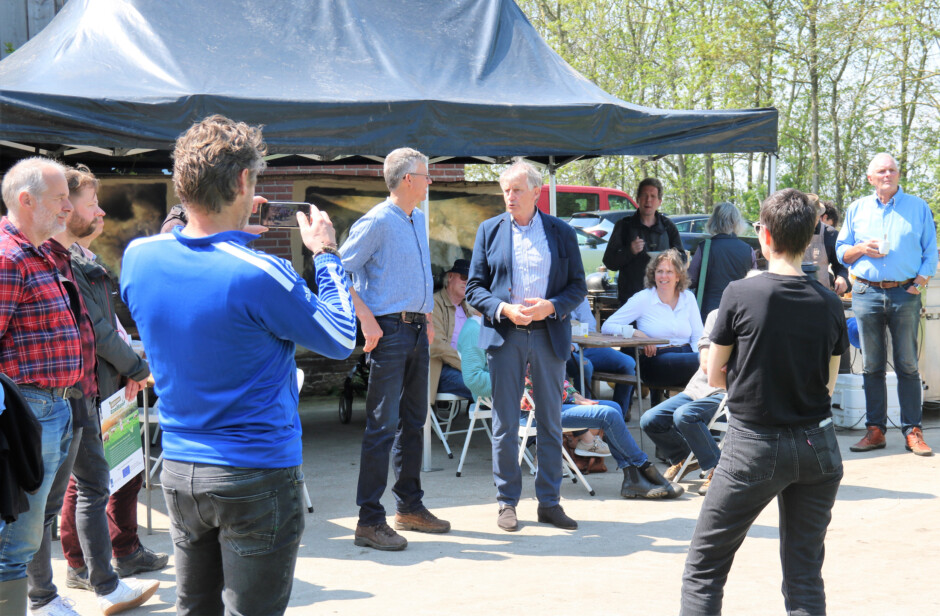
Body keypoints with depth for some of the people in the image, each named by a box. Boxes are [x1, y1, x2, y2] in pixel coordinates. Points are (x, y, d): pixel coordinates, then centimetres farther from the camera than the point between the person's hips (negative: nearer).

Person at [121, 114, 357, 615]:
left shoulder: (138, 256, -5)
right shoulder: (259, 274, -23)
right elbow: (340, 341, -8)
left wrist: (230, 228, 14)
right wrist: (325, 254, 2)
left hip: (177, 470, 6)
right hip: (257, 476, -6)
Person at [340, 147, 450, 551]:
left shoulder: (418, 220, 15)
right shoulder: (377, 222, -12)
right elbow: (341, 270, -15)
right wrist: (366, 319, -19)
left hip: (417, 331, 9)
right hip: (390, 331, -9)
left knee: (414, 420, 14)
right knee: (382, 425, -9)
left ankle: (410, 506, 25)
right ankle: (370, 521, -5)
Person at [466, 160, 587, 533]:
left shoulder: (562, 232, 6)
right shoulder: (489, 230, 7)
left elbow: (578, 286, 5)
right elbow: (474, 287, 5)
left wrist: (550, 306, -13)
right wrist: (503, 309, -13)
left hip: (549, 334, 1)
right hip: (504, 334, 0)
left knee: (551, 421, 6)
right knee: (505, 423, 2)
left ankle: (549, 501, 16)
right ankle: (507, 502, 13)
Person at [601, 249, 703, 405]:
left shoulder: (688, 298, 14)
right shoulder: (643, 299, 2)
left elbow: (698, 337, 12)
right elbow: (606, 326, -4)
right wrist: (636, 333, -20)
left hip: (686, 354, 5)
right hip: (655, 361, -5)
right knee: (700, 362, -33)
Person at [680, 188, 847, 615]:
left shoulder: (741, 294, -11)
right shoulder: (830, 304, -1)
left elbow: (715, 377, -2)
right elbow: (829, 384, 9)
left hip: (754, 445, -4)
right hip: (818, 447, 4)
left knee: (703, 568, 7)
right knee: (805, 573, 13)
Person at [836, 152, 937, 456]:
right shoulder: (857, 209, 14)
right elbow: (841, 250, 15)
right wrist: (862, 249, -6)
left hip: (905, 294, -1)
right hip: (867, 293, 2)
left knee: (908, 365, -1)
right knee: (872, 366, 4)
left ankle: (912, 431, 3)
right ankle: (875, 430, 9)